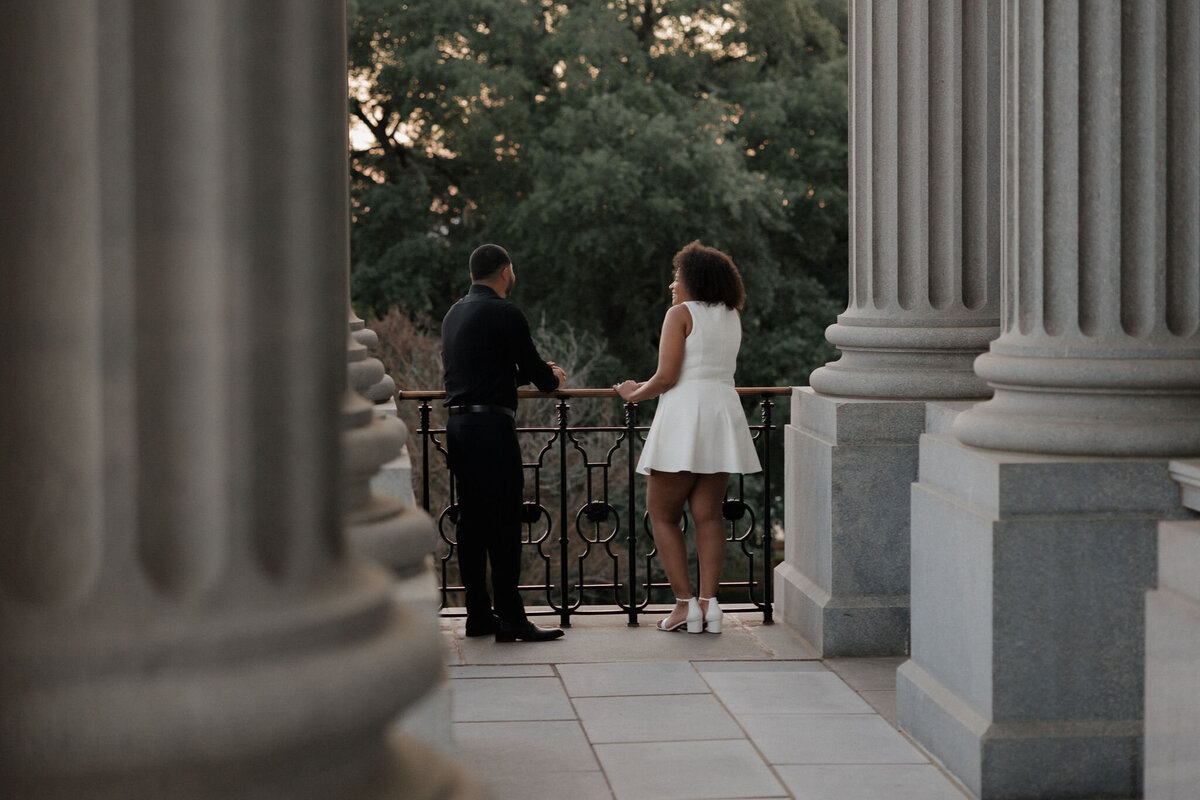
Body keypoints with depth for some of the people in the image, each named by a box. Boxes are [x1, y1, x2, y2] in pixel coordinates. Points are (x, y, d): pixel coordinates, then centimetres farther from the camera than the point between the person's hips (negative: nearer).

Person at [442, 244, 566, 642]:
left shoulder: (454, 313, 16)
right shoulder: (504, 314, -10)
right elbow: (532, 369, -4)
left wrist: (538, 371, 33)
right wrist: (552, 378, 19)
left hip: (458, 424, 8)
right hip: (491, 426, -8)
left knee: (471, 521, 10)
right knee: (503, 522, -6)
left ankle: (478, 614, 13)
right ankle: (510, 617, -7)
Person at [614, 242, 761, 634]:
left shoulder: (681, 314, -6)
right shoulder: (732, 317, 13)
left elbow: (666, 377, -11)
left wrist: (634, 393, 5)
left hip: (685, 414, -6)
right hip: (724, 413, 7)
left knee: (662, 514, 3)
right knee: (708, 514, 8)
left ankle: (686, 602, -4)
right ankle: (709, 602, -1)